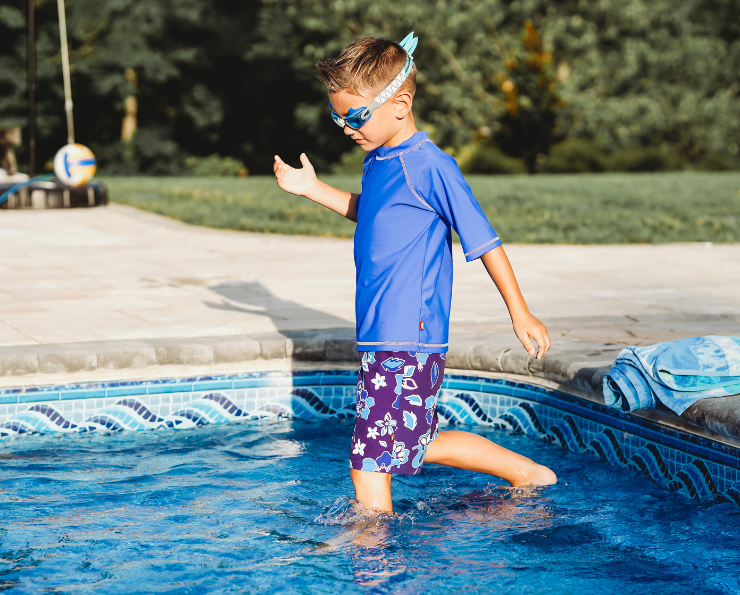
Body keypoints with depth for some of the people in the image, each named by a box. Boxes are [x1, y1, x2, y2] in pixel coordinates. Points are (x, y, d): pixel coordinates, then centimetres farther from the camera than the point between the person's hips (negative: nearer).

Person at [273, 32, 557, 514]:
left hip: (406, 343, -10)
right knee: (416, 445, 20)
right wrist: (313, 189, 25)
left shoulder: (429, 167, -15)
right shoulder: (378, 161, 11)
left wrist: (520, 313, -7)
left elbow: (482, 239, -11)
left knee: (369, 465, -8)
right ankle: (526, 473, 32)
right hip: (382, 337, 10)